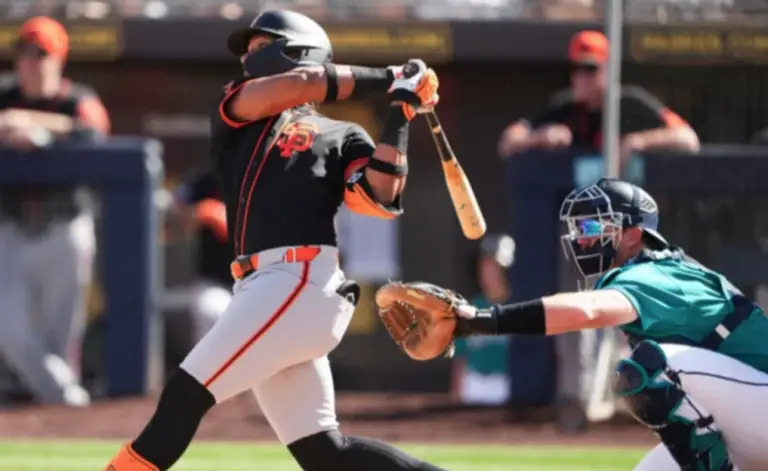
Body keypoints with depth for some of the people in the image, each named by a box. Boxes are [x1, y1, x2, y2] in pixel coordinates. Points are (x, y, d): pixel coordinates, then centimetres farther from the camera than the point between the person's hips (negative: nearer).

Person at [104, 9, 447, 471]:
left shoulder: (342, 137, 11)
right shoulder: (235, 114, 24)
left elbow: (381, 199, -6)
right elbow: (295, 85, 5)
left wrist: (398, 117, -7)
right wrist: (385, 78, 8)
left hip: (302, 281, -6)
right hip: (267, 289, 6)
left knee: (185, 395, -14)